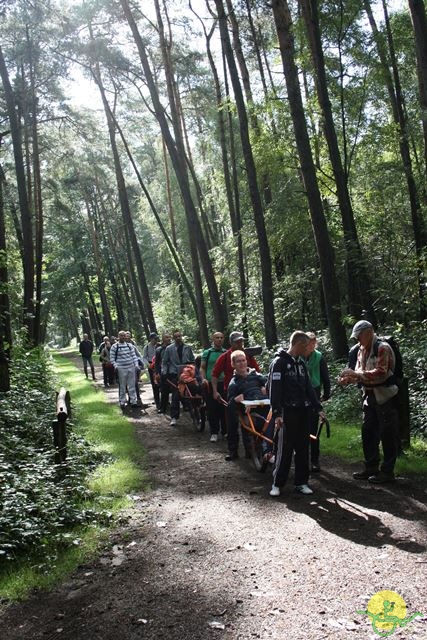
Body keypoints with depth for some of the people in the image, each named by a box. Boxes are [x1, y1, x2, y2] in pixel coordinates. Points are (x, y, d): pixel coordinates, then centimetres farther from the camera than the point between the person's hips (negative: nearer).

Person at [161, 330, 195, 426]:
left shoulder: (188, 348, 9)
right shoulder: (169, 348, 5)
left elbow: (192, 360, 14)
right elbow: (164, 361, 9)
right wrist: (164, 372, -1)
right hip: (174, 375, -1)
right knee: (175, 396, -3)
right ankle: (174, 417, 2)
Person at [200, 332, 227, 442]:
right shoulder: (207, 353, 5)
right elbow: (202, 368, 6)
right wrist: (203, 379, -10)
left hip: (224, 383, 1)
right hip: (210, 384, -1)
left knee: (224, 408, 3)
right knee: (212, 409, 1)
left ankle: (225, 431, 16)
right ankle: (214, 432, 10)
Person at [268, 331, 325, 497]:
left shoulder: (301, 363, 15)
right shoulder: (279, 362, -7)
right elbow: (274, 389, -13)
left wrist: (318, 408, 11)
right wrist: (276, 413, -20)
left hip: (303, 411, 7)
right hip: (287, 412, -7)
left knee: (302, 448, 9)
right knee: (285, 449, -5)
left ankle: (301, 482, 17)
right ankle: (277, 483, 6)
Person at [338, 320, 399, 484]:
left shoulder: (383, 348, -14)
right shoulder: (362, 350, 11)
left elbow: (381, 373, -24)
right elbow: (359, 373, 12)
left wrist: (357, 374, -28)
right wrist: (348, 378, -8)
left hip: (385, 397, -9)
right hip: (369, 396, 9)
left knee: (387, 434, -1)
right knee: (368, 432, 13)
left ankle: (387, 471, 8)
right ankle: (371, 468, 24)